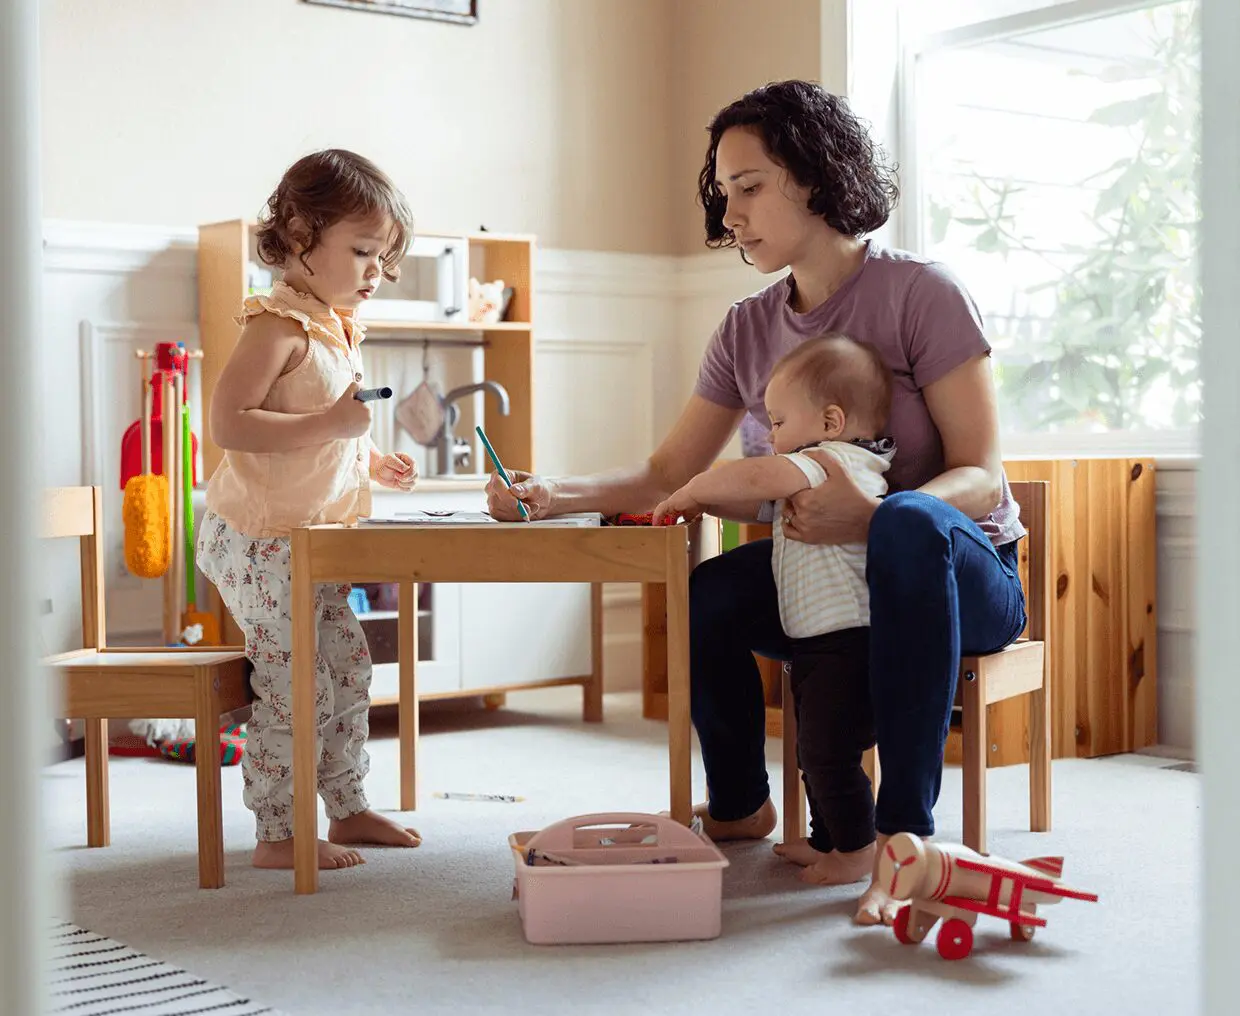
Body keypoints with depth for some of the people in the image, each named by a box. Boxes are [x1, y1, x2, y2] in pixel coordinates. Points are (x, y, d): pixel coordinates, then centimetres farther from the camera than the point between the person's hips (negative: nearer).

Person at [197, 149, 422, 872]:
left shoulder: (338, 327, 13)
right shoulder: (279, 326, -17)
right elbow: (229, 424, -27)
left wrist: (371, 462, 12)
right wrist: (331, 424, -28)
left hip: (314, 540, 10)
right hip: (262, 540, -10)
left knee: (350, 667, 14)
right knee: (297, 687, -7)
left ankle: (349, 808, 27)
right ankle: (279, 835, 4)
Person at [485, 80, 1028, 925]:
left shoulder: (920, 293, -13)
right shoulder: (749, 331, 5)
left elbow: (981, 474, -18)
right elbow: (670, 474, 7)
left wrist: (872, 517, -36)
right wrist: (555, 495, -9)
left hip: (966, 571, -5)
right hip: (833, 573, 5)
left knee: (910, 523, -40)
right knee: (698, 600, -21)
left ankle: (904, 832, -37)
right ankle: (739, 806, 9)